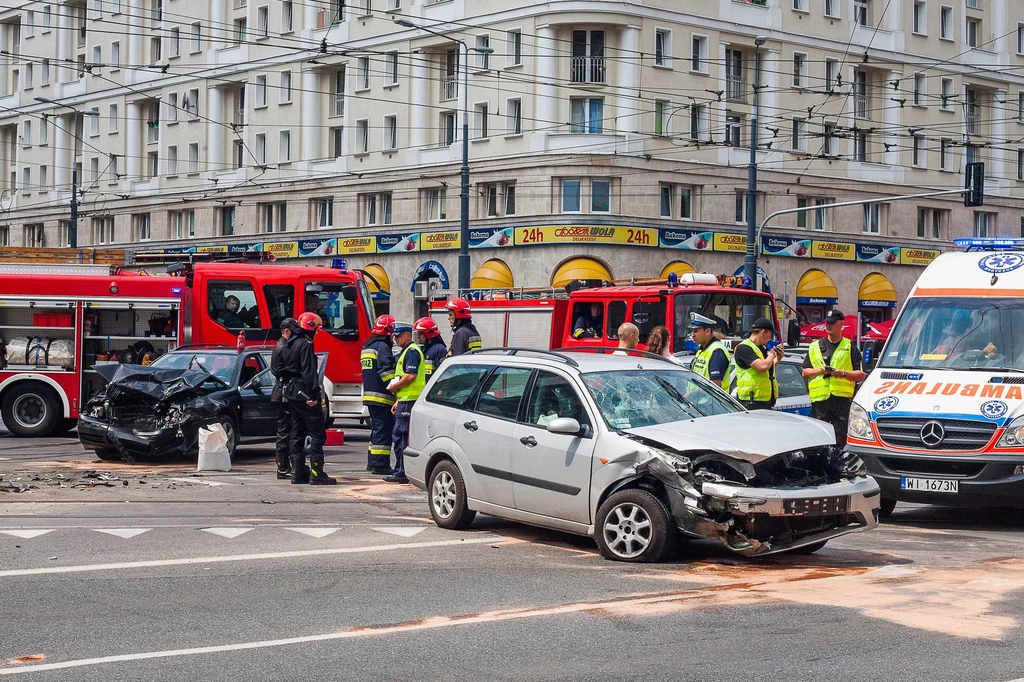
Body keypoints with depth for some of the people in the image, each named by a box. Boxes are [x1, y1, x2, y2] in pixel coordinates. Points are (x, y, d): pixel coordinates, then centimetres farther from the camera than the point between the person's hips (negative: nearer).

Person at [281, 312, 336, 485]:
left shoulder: (288, 345, 15)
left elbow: (282, 369, 22)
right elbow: (309, 372, -21)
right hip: (304, 395, -10)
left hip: (292, 395, 10)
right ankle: (317, 474, -12)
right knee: (317, 433, -8)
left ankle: (298, 472, 13)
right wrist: (313, 395, -23)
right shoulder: (305, 345, -14)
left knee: (297, 435, 12)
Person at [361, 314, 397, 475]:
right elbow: (386, 371, -21)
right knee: (383, 430, -8)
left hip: (369, 394, 10)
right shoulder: (382, 347, -13)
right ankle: (380, 464, -10)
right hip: (381, 396, -10)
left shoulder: (367, 346, 19)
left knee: (377, 428, 18)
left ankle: (372, 462, 22)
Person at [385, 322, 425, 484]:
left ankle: (403, 473, -10)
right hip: (406, 400, 11)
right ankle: (401, 471, 16)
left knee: (401, 436, -10)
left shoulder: (412, 351, -12)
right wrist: (399, 401, 24)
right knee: (398, 436, 13)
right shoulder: (407, 351, 22)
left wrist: (394, 387, -11)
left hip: (409, 401, -11)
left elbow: (410, 376, -23)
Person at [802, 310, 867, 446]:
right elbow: (804, 373, 17)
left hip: (843, 400, -2)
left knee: (841, 441, -5)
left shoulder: (850, 347, 10)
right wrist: (819, 370, -2)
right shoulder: (815, 347, 18)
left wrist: (843, 373, -11)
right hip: (819, 400, 2)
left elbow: (861, 375, 4)